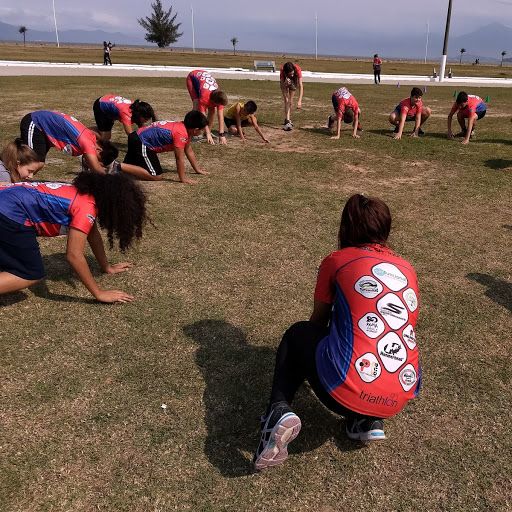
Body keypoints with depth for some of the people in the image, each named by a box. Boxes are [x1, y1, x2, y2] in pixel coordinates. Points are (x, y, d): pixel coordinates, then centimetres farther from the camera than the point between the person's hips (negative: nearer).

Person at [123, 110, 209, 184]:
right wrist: (183, 179, -15)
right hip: (141, 143, -11)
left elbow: (189, 151, 17)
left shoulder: (185, 128, 6)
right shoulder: (181, 134, -25)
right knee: (156, 176, -16)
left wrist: (197, 169, 22)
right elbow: (179, 158, -22)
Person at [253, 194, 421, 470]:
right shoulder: (407, 269, 16)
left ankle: (278, 412, 2)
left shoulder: (337, 261, 6)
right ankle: (368, 420, 16)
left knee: (298, 335, 25)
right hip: (400, 398, 5)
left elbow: (318, 321, 20)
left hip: (347, 391, -4)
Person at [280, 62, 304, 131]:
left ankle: (288, 119, 24)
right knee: (286, 101, -14)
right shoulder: (282, 70, -39)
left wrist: (299, 100, -51)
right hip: (284, 81, -1)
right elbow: (282, 85, -33)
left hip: (294, 81, 1)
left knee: (291, 100, 5)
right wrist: (285, 83, -58)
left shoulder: (297, 69, -40)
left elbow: (300, 85, -42)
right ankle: (288, 121, -22)